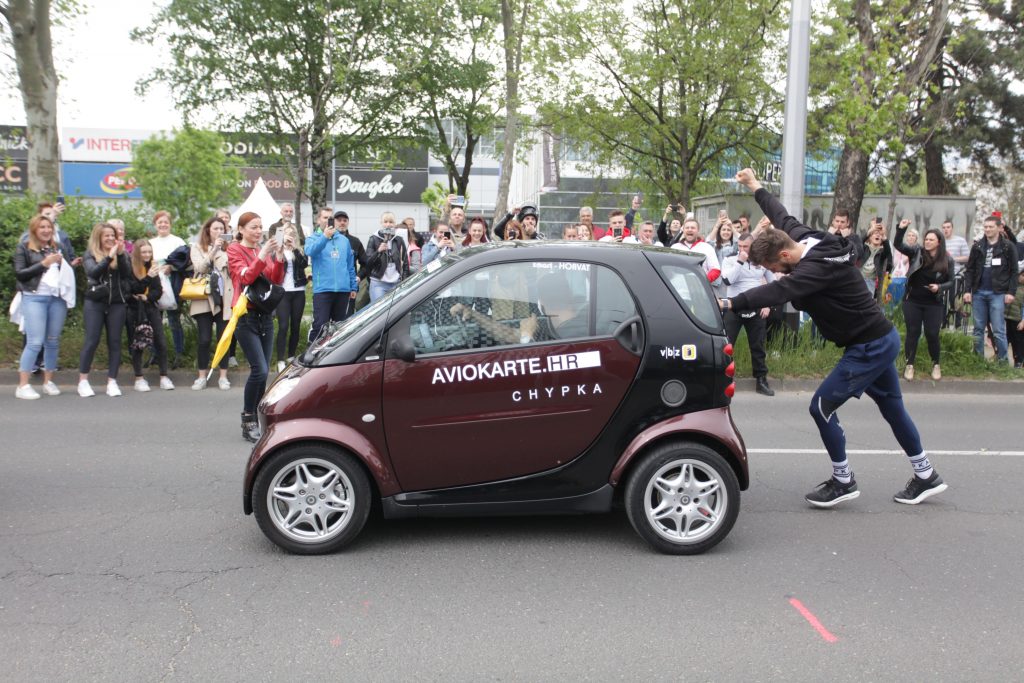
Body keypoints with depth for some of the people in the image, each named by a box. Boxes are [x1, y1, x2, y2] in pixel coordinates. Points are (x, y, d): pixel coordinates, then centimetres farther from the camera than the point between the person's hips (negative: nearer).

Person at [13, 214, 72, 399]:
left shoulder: (57, 247, 16)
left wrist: (68, 265, 1)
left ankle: (48, 382, 15)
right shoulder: (24, 247, 3)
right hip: (34, 298, -4)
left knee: (53, 342, 6)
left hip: (57, 298, 5)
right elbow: (19, 273, -5)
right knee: (35, 342, -10)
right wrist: (43, 263, -12)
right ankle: (23, 385, -4)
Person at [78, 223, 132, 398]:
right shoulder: (90, 254, 4)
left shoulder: (122, 254, 9)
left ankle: (112, 382, 5)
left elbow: (127, 274, -6)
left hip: (117, 303, 2)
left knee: (114, 342, 1)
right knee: (91, 341, -4)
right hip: (94, 303, -2)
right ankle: (83, 381, 4)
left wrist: (120, 255, -16)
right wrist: (109, 256, -21)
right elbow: (93, 272, -15)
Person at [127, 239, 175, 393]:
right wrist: (148, 277, -29)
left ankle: (164, 377, 4)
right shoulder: (130, 268, -7)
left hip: (151, 308, 4)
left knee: (161, 342, -2)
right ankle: (139, 379, 9)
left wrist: (147, 297, -14)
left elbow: (158, 290, 5)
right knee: (137, 344, 0)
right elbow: (133, 289, -18)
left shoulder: (153, 266, 7)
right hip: (135, 310, -4)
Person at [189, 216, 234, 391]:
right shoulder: (198, 248, 8)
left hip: (224, 298, 1)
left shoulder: (228, 248, 9)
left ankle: (223, 376, 9)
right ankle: (202, 376, 9)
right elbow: (200, 267, -8)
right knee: (204, 339, -1)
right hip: (204, 299, -1)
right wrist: (214, 249, -17)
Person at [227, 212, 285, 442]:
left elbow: (276, 280, 5)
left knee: (263, 371, 5)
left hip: (265, 315, 5)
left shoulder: (264, 250, 14)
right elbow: (245, 277, -15)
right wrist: (262, 255, -23)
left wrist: (279, 257, -10)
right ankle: (248, 421, -3)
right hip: (246, 315, -5)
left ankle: (256, 419, 16)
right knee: (259, 370, -15)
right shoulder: (235, 250, 0)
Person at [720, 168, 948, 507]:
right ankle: (926, 476, 35)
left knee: (822, 406, -4)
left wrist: (728, 304, -50)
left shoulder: (819, 266, -29)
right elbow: (782, 217, 16)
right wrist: (755, 186, 28)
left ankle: (843, 481, 12)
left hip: (869, 347, -10)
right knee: (892, 407, 20)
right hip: (880, 339, 10)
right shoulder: (807, 239, -2)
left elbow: (777, 291, -43)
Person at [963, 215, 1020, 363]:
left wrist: (1011, 292, -8)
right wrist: (967, 290, -1)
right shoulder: (977, 246, 8)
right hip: (978, 293, 3)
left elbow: (1014, 271, -1)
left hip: (998, 294, -3)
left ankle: (1002, 360, 5)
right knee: (978, 329, 8)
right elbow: (970, 270, 8)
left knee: (999, 330, -4)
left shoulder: (1008, 246, -1)